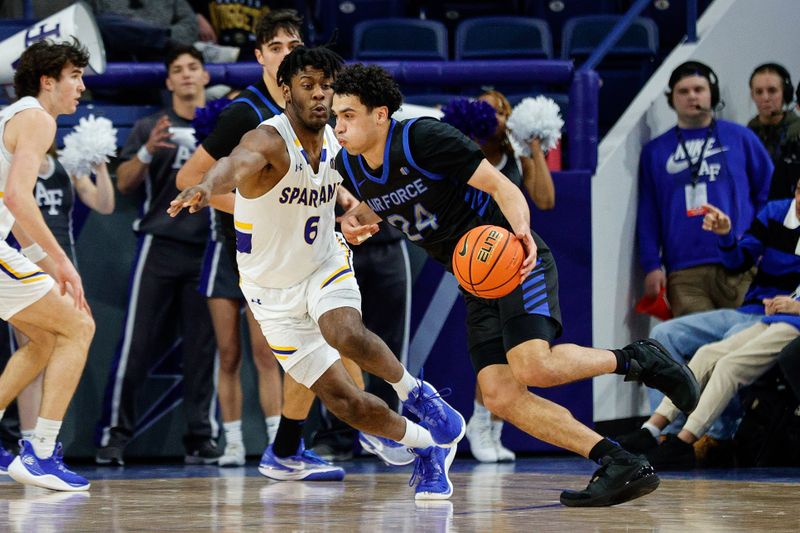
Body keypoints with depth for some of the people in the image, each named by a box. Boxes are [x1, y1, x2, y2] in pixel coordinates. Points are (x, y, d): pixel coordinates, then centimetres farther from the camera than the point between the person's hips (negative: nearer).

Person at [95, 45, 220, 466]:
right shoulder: (150, 127, 11)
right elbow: (124, 184, 4)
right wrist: (148, 151, -14)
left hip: (209, 250, 2)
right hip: (160, 246, -1)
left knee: (203, 348, 2)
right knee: (137, 343, -6)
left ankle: (201, 437, 5)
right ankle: (115, 432, -4)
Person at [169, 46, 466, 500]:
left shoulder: (334, 142, -4)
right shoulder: (269, 140, -24)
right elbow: (237, 164, -52)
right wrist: (208, 185, -70)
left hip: (326, 267, 2)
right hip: (274, 292, -2)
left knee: (348, 336, -34)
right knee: (347, 403, -6)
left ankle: (414, 391, -8)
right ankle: (428, 448, 16)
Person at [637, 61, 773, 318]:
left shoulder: (740, 138, 11)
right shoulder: (655, 151, 15)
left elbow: (769, 191, 13)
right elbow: (647, 215, 13)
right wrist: (652, 265, 4)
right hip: (683, 275, 1)